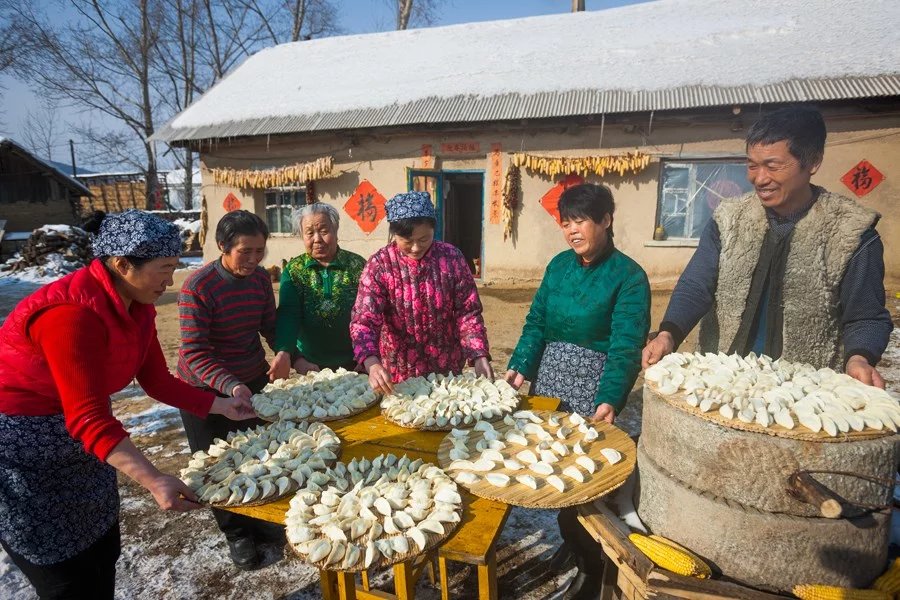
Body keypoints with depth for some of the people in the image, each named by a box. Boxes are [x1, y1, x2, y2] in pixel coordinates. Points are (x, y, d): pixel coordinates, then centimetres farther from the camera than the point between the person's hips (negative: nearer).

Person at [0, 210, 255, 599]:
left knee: (104, 552, 17)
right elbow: (88, 417, -33)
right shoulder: (73, 312, -31)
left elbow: (158, 381, 3)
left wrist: (221, 405, -2)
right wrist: (153, 480, -39)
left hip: (76, 437, 8)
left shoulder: (138, 308, -3)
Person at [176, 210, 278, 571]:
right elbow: (194, 352, -24)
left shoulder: (260, 278, -6)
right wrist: (229, 386, -36)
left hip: (252, 381, 5)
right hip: (205, 390, -4)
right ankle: (236, 533, 31)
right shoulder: (198, 287, -23)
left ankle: (256, 519, 38)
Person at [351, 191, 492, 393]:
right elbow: (364, 319, -20)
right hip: (398, 373, -1)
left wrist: (479, 356, -17)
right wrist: (372, 363, -37)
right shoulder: (379, 265, -13)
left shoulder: (452, 258, -8)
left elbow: (468, 312, -5)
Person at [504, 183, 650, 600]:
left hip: (593, 387, -5)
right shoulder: (559, 265, 4)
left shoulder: (628, 276, -12)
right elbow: (537, 322, 3)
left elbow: (625, 347, -19)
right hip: (550, 378, 5)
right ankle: (571, 541, 42)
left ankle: (592, 564, 30)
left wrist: (610, 400, -31)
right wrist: (520, 368, -10)